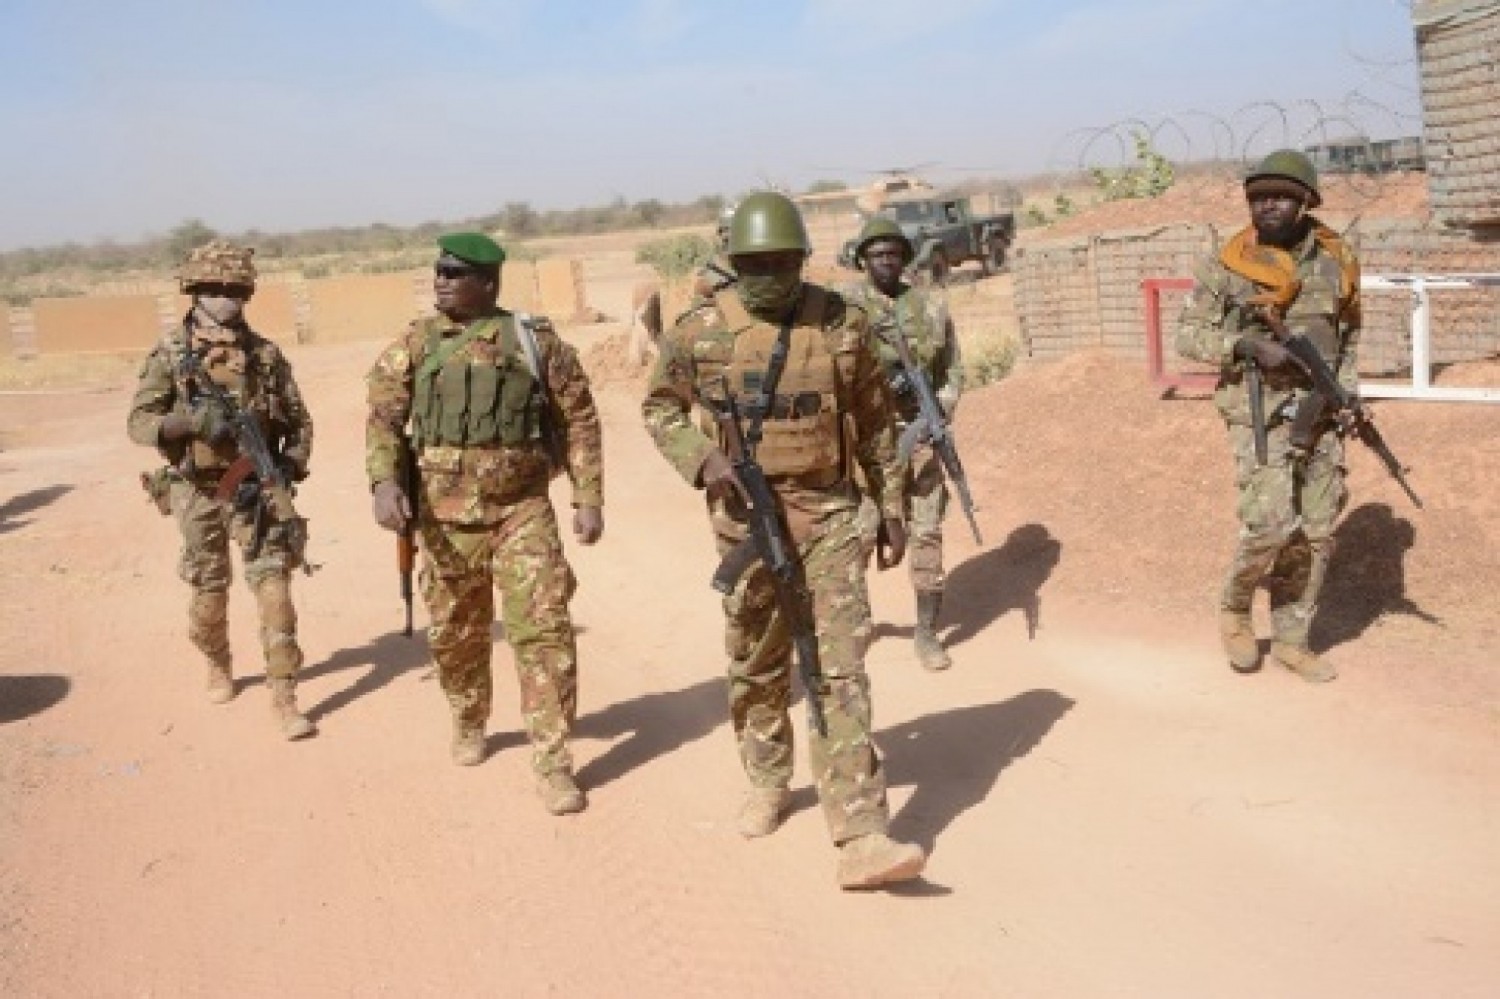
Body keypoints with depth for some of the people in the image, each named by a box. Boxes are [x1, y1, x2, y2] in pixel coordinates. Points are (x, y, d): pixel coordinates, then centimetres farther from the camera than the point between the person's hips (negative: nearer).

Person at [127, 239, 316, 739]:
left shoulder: (266, 354, 1)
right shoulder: (170, 354, -3)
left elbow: (299, 421, 6)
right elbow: (139, 422, -6)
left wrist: (289, 468, -8)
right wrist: (191, 420, -24)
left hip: (256, 489, 0)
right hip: (198, 492, 0)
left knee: (273, 583, -9)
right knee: (208, 589, 14)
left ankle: (284, 697, -6)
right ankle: (218, 667, 41)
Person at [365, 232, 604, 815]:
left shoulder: (534, 340, 0)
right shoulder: (414, 346, 5)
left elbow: (579, 420, 4)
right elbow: (383, 418, -2)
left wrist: (589, 498, -1)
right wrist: (384, 482, -20)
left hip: (523, 509, -2)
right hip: (446, 515, 2)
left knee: (543, 628, -8)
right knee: (455, 633, 14)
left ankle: (552, 761, 0)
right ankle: (469, 724, 40)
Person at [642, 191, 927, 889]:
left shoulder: (842, 323, -2)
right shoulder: (701, 330, -4)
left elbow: (875, 422, 7)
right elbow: (658, 407, 7)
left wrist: (892, 508, 9)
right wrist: (702, 460, -11)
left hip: (827, 511, 0)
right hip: (746, 514, 1)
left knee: (840, 667, -9)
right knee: (756, 664, 14)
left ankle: (860, 839, -11)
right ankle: (768, 782, 38)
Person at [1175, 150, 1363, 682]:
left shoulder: (1336, 259, 5)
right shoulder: (1226, 265, -6)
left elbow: (1348, 334, 17)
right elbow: (1188, 335, -4)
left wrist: (1349, 394, 5)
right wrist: (1244, 343, -20)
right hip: (1261, 414, -5)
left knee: (1316, 534, 7)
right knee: (1271, 525, -17)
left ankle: (1290, 639, 21)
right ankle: (1234, 608, 11)